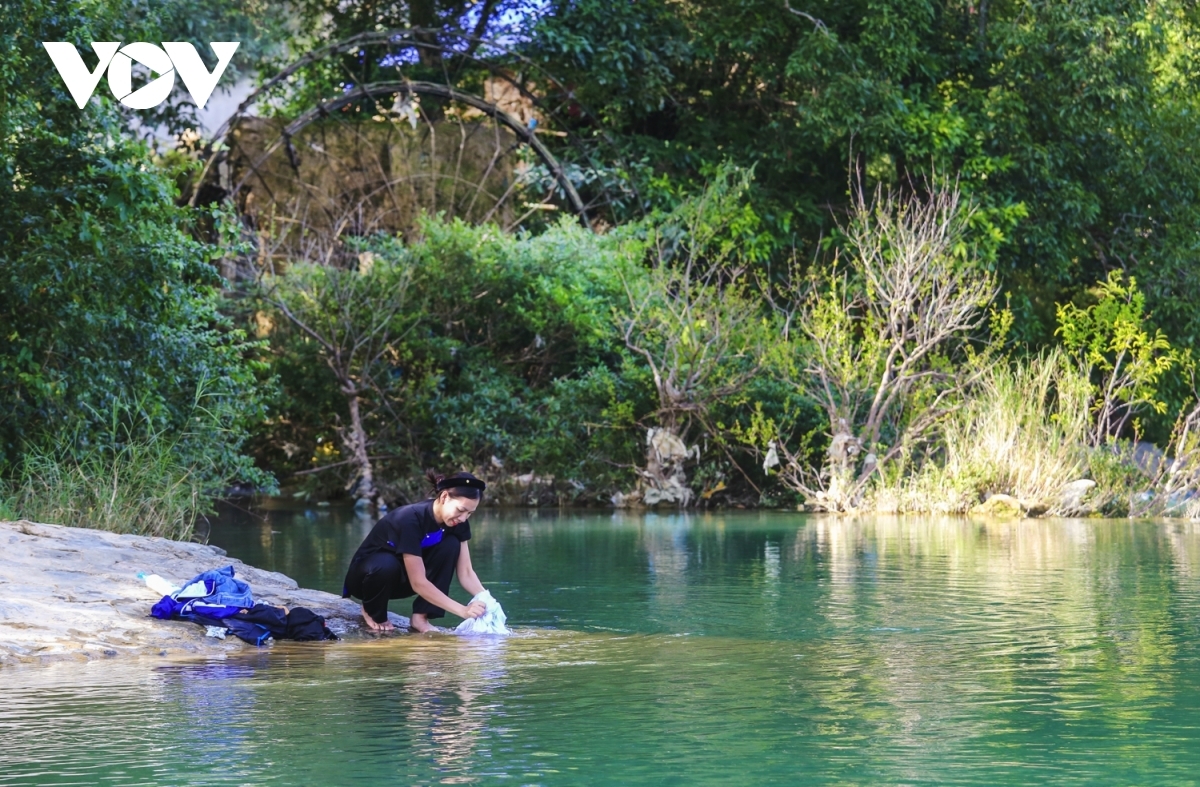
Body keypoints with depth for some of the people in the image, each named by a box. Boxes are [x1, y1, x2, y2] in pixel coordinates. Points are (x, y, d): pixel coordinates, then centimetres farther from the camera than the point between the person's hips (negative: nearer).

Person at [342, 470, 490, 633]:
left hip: (402, 580, 6)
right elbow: (418, 583, -36)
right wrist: (462, 610, -41)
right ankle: (372, 612, -8)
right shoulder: (411, 519, -34)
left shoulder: (456, 522, -13)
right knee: (387, 565, -41)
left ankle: (421, 617, -16)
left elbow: (466, 572, -11)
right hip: (365, 573, -6)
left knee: (451, 545, -18)